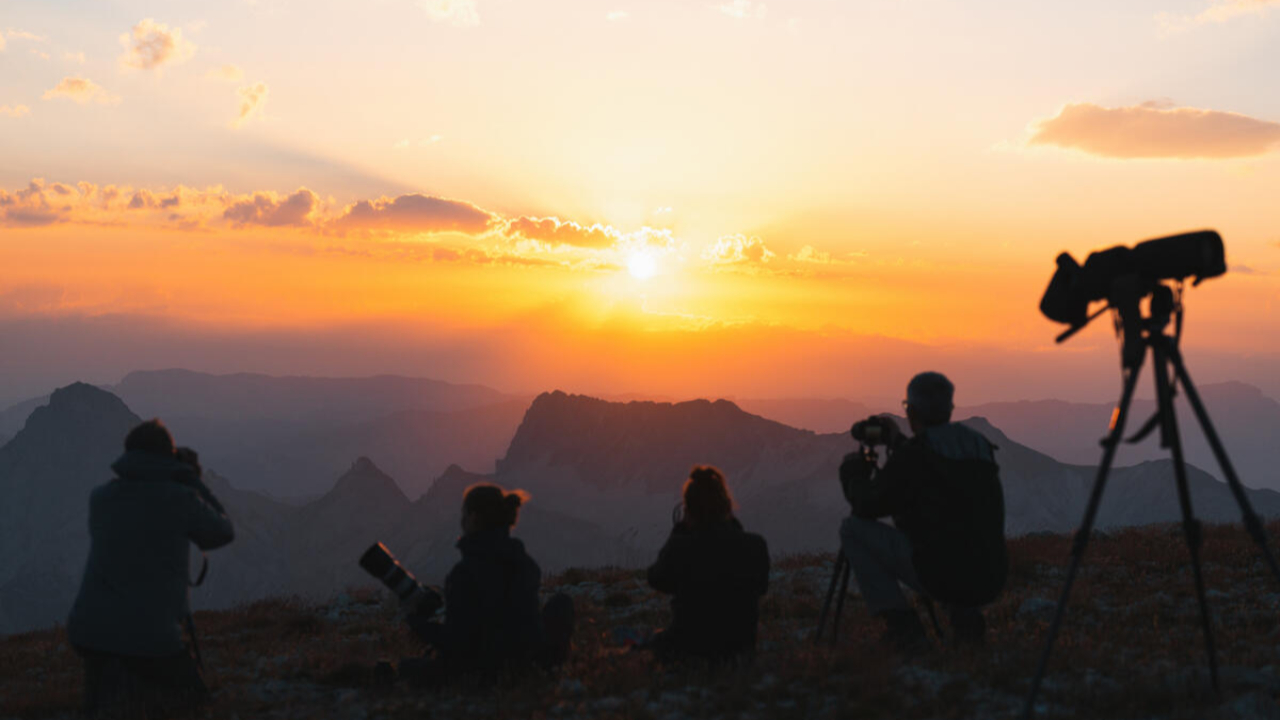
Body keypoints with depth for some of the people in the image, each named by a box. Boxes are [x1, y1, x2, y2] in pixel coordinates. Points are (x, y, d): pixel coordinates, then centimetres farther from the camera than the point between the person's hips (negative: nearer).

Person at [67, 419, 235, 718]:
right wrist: (193, 481, 15)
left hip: (90, 628, 5)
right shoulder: (181, 497, -6)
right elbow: (222, 533, 12)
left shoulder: (100, 497, 7)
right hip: (152, 635, -5)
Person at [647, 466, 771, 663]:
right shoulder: (755, 546, -18)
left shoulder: (679, 547, -23)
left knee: (659, 639, 33)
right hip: (739, 645, 3)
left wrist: (679, 528, 0)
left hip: (689, 649, -3)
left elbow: (657, 580, -2)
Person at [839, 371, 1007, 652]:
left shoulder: (912, 454, -9)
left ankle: (903, 627, 2)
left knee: (853, 529, 8)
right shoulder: (980, 445, 13)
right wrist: (897, 443, 34)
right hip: (990, 581, 7)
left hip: (941, 576, -7)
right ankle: (966, 617, 14)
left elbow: (867, 507, 0)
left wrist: (852, 470, 19)